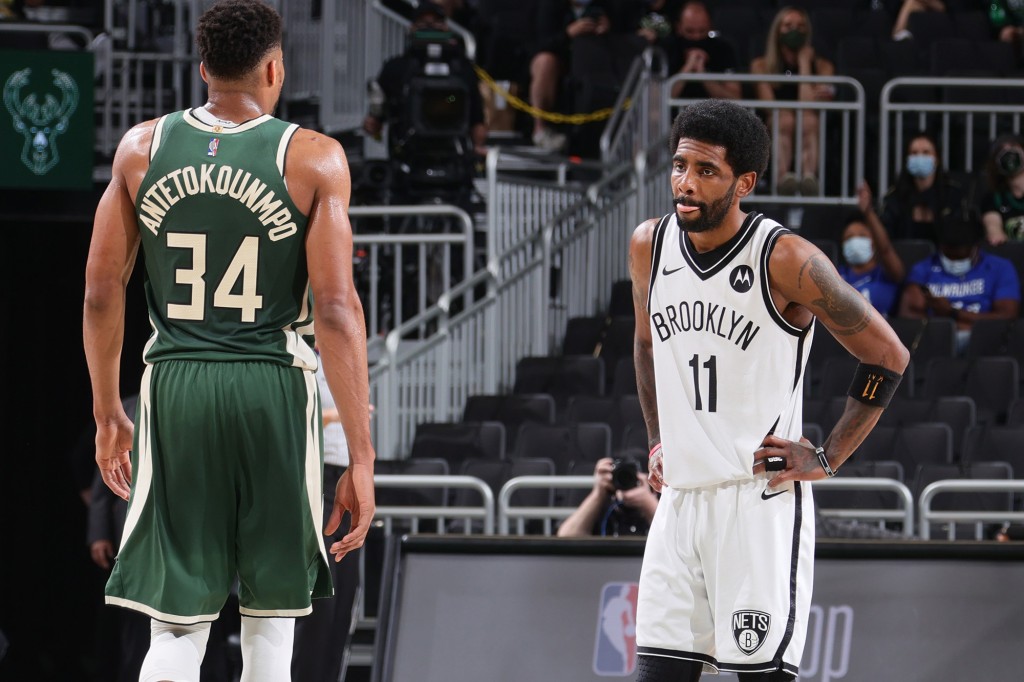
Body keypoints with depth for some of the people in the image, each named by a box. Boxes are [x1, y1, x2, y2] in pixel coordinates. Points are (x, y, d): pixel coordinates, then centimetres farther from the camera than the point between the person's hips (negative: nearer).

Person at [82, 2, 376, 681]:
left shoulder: (143, 147, 5)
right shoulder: (313, 159, -4)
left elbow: (101, 291, 6)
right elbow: (337, 308, -10)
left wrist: (108, 413, 19)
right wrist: (361, 459, -8)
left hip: (175, 388, 2)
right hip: (274, 393, -2)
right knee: (270, 619, 13)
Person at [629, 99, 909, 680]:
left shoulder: (786, 260, -12)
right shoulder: (650, 245, 6)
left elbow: (888, 356, -5)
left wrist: (828, 459, -5)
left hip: (761, 501, -6)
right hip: (679, 500, 6)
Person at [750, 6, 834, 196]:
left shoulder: (822, 66, 11)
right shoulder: (761, 65, 11)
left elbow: (808, 107, -7)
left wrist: (803, 61, 1)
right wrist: (813, 99, -13)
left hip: (809, 135, 0)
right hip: (773, 136, 0)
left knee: (808, 120, -35)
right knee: (785, 118, -35)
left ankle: (809, 175, -61)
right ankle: (784, 175, -61)